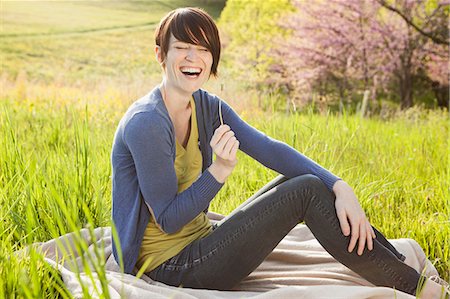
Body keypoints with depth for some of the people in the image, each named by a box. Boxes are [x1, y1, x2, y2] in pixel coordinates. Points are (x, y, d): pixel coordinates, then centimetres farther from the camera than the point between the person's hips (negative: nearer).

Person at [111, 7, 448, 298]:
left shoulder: (206, 106, 2)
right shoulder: (145, 123, -21)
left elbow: (269, 148, -9)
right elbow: (168, 220, -18)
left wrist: (340, 188, -19)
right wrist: (219, 171, -29)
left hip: (199, 239, 8)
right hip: (169, 266, -8)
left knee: (303, 178, -1)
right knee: (306, 191, -16)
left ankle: (403, 263, 5)